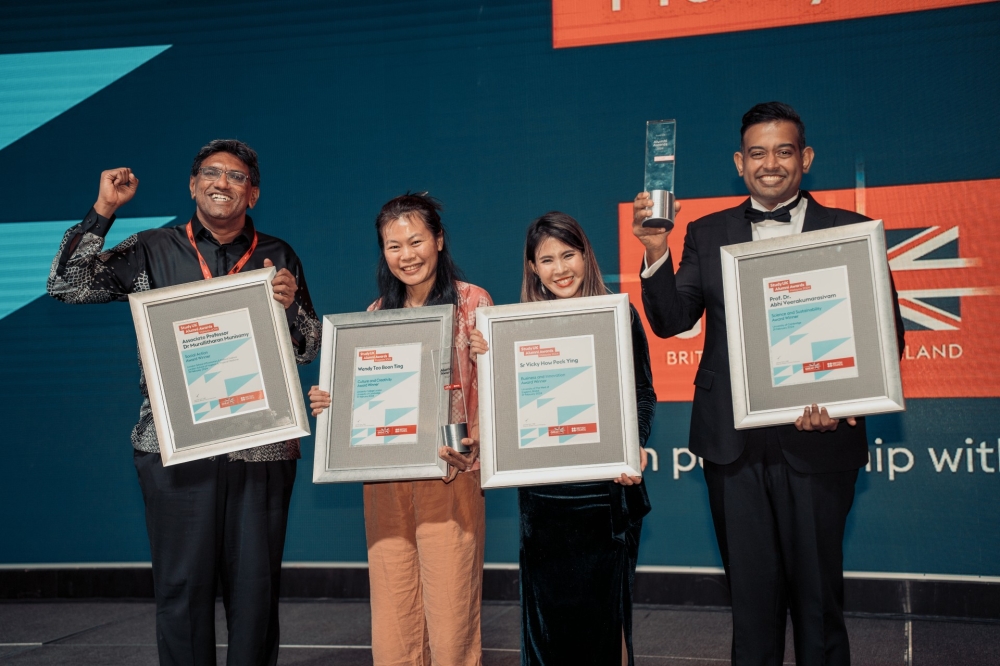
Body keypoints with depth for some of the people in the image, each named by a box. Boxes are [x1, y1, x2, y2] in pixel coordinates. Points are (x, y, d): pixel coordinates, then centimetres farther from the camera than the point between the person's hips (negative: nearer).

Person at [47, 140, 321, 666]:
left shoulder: (278, 258, 10)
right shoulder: (152, 251, 9)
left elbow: (309, 350, 10)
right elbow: (67, 286, 1)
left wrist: (290, 305, -10)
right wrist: (104, 209, -2)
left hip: (261, 448, 1)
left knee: (255, 585, 4)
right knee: (181, 584, 3)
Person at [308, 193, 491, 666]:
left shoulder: (472, 302, -1)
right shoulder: (377, 312, 13)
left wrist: (472, 446, -22)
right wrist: (330, 403, -4)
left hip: (449, 474, -4)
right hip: (385, 479, 4)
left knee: (450, 608, -3)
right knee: (392, 614, 6)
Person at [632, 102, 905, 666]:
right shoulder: (707, 234, 8)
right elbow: (671, 320, 0)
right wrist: (657, 252, -17)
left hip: (815, 442, -1)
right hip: (733, 444, 2)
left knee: (818, 596, 9)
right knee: (751, 595, 12)